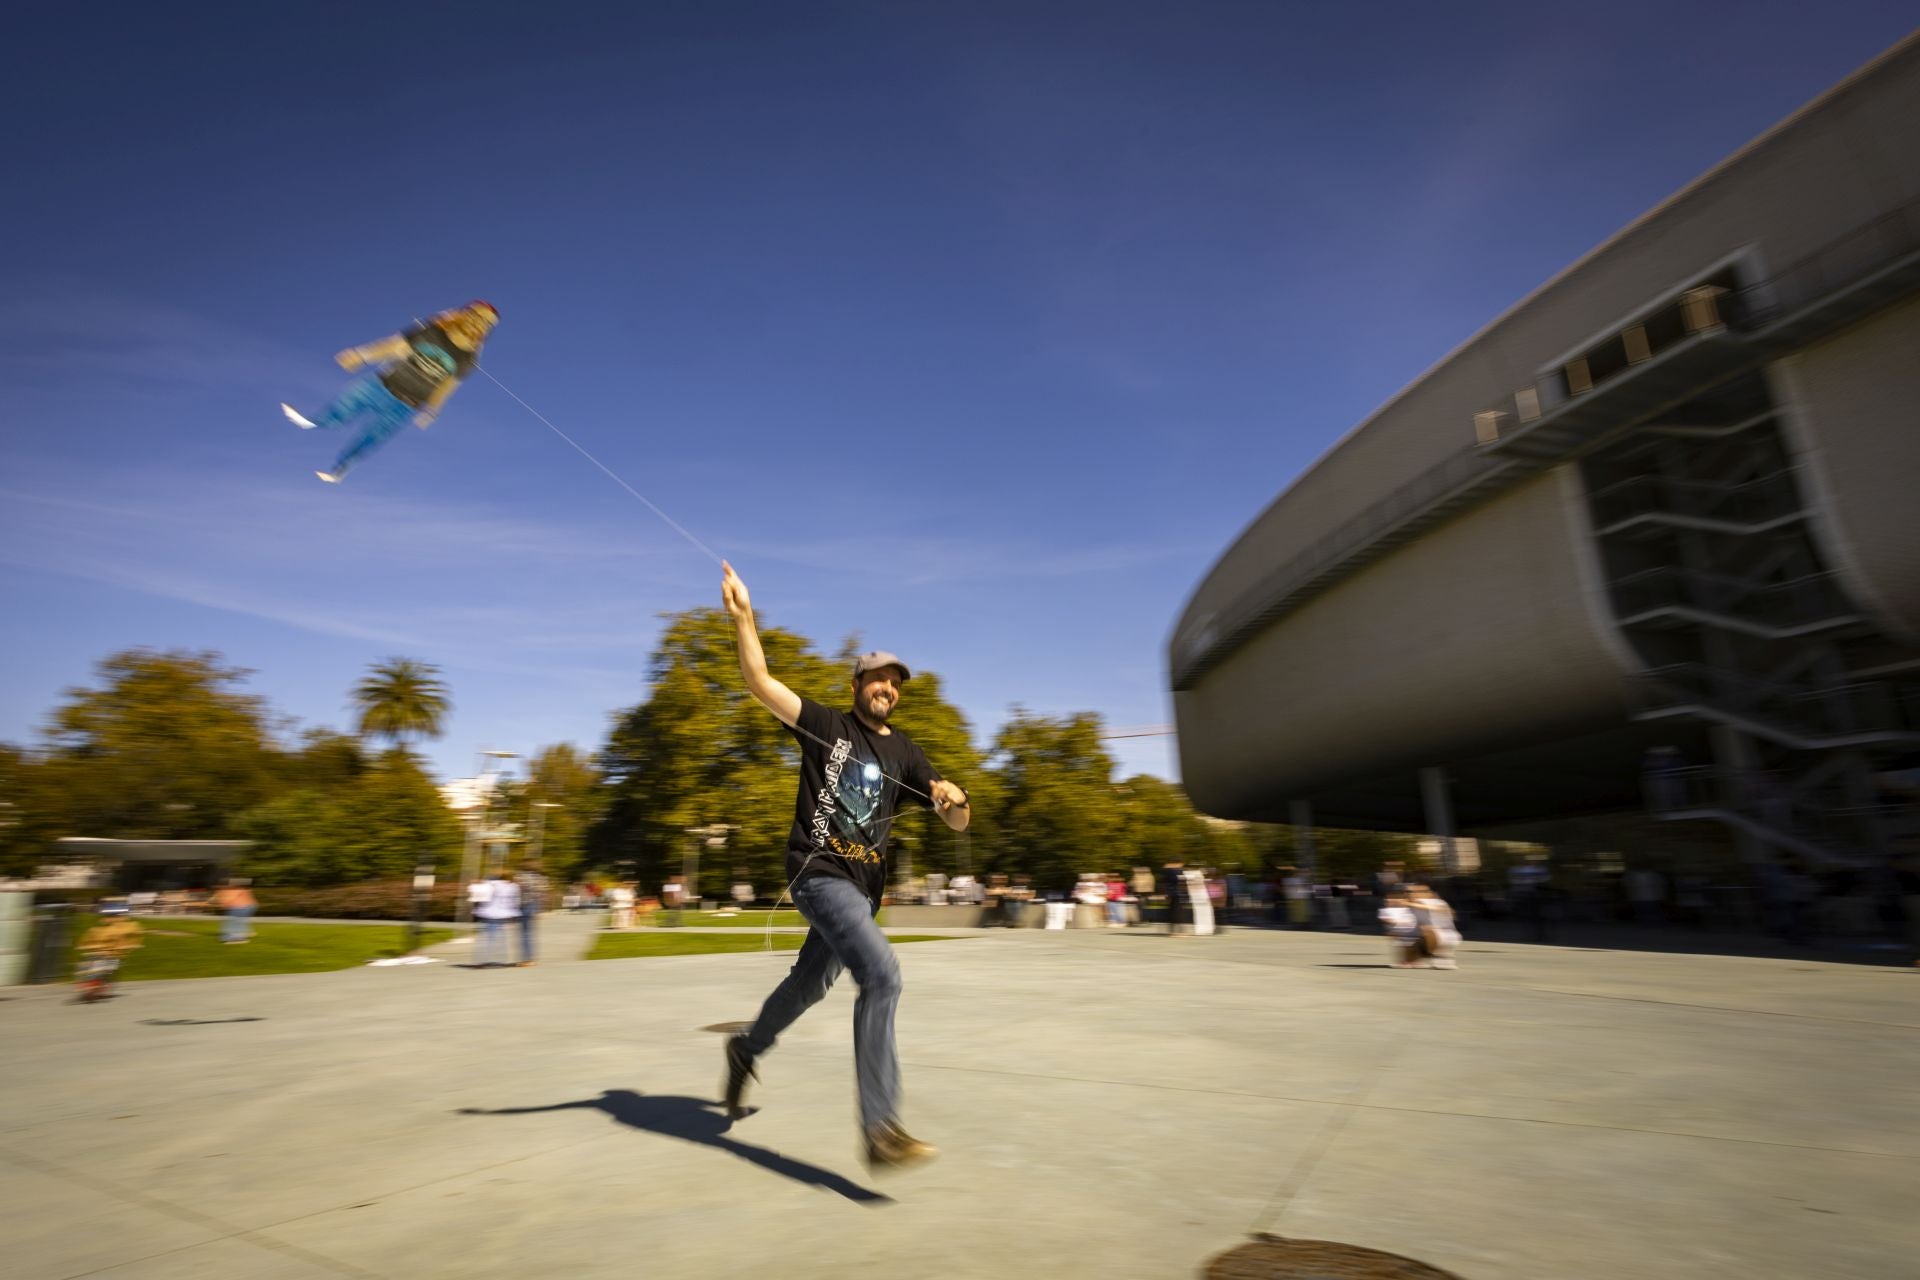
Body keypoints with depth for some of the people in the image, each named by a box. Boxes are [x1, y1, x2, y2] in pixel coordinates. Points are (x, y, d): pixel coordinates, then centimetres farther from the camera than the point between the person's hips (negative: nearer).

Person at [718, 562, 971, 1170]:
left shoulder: (905, 753, 8)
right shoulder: (826, 725, -2)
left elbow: (957, 823, 3)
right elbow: (759, 681, -12)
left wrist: (954, 796, -21)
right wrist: (742, 616, -25)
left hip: (863, 885, 7)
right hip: (819, 873, -6)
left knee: (810, 982, 23)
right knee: (882, 972, -25)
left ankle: (747, 1049, 52)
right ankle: (880, 1126, -22)